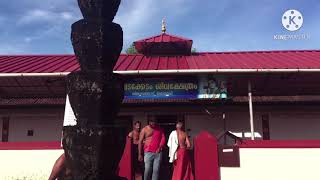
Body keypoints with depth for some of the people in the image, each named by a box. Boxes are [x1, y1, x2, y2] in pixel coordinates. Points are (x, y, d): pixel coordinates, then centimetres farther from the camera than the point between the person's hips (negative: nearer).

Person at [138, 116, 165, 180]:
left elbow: (163, 138, 6)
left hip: (158, 153, 2)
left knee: (156, 170, 1)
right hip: (148, 153, -2)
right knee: (148, 170, -4)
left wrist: (160, 148, -10)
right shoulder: (144, 129, 1)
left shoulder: (160, 129, 9)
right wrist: (140, 154, -1)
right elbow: (140, 142, 2)